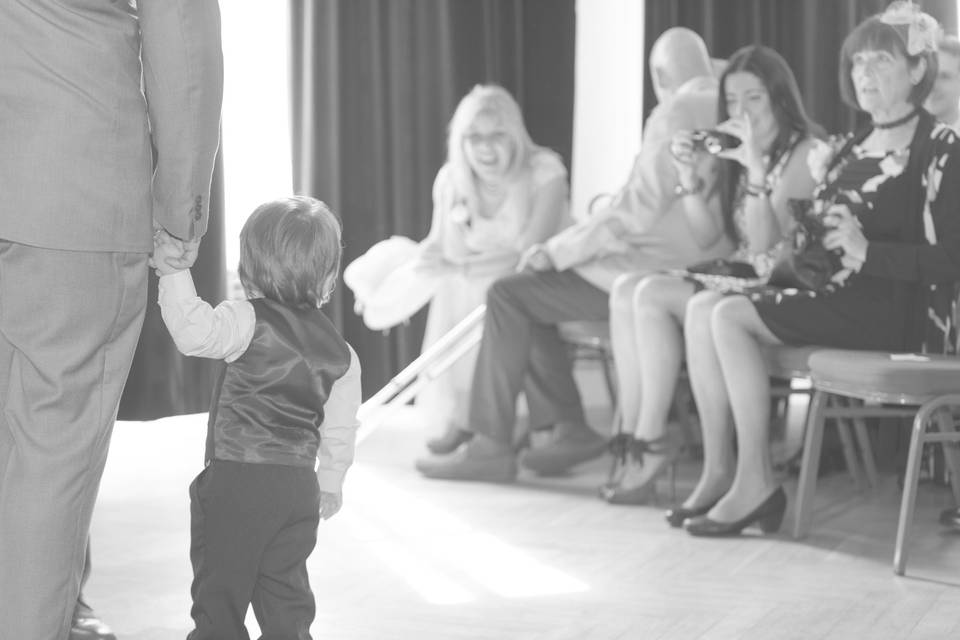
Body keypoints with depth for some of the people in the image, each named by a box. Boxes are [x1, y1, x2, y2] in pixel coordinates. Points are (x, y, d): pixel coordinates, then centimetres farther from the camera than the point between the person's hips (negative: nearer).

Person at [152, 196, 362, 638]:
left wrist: (173, 275, -24)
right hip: (299, 484, 5)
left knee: (220, 589, 4)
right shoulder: (340, 355, 7)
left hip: (235, 481, -5)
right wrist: (330, 484, 24)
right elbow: (339, 429, 12)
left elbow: (196, 332, -28)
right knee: (285, 590, 14)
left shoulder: (249, 321, -11)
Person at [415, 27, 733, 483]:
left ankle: (491, 446, -5)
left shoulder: (674, 115, -15)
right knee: (528, 292, 17)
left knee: (508, 296, -6)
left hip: (652, 273, -9)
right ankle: (570, 428, 13)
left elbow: (636, 213, -18)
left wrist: (556, 251, -9)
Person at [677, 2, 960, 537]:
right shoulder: (854, 149, 21)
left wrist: (866, 251, -20)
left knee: (731, 317, -20)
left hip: (898, 310, -8)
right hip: (840, 294, 8)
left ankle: (756, 482, -16)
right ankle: (718, 471, -11)